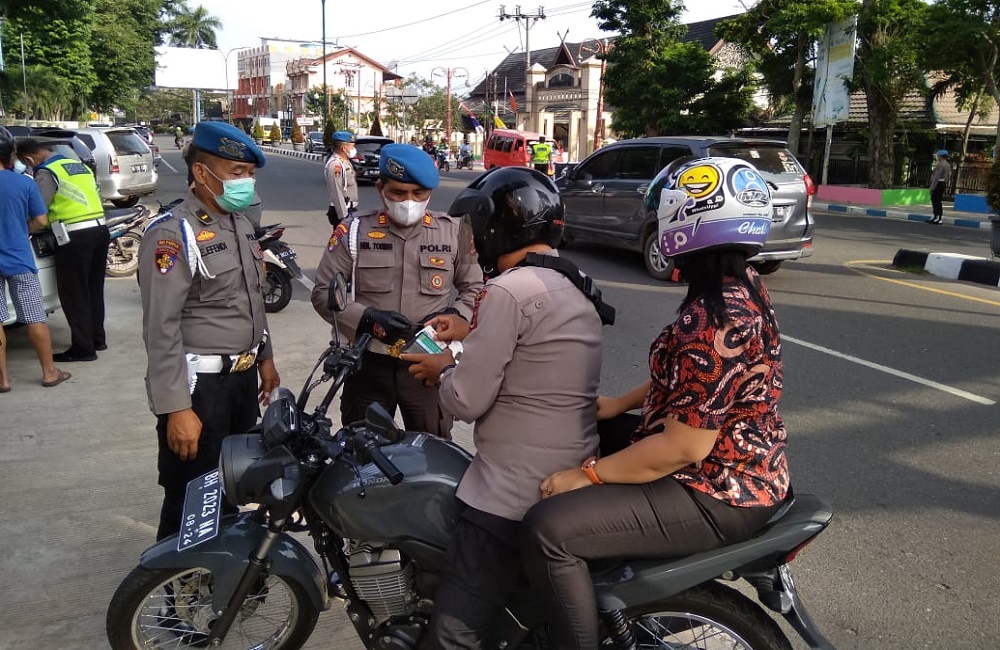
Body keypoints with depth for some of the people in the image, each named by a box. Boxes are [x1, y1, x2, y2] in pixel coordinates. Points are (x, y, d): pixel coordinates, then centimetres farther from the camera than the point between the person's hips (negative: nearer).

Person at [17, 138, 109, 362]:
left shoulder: (47, 173, -8)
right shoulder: (80, 165, 17)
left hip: (76, 236, -8)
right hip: (100, 229, 8)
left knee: (74, 295, 1)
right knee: (94, 289, 18)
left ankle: (83, 348, 4)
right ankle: (97, 339, 27)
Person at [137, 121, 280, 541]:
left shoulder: (239, 223, 11)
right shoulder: (172, 234, -17)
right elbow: (161, 329, -22)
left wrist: (264, 357, 21)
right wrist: (176, 408, -24)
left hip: (243, 376, 9)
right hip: (198, 384, -9)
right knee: (191, 498, 1)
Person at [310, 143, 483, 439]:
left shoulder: (454, 232, 2)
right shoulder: (354, 231, -1)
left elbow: (474, 288, 10)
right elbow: (323, 292, 0)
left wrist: (453, 316, -11)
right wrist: (368, 318, -17)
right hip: (368, 364, 0)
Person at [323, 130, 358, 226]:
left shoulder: (345, 161, 12)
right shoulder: (335, 165, -19)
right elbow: (337, 194, -24)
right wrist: (343, 216, -25)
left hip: (350, 209, 10)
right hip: (343, 211, -10)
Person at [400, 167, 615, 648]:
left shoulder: (508, 290, -18)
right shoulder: (576, 288, 10)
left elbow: (467, 402, -17)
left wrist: (442, 370, 4)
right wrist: (471, 334, 21)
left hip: (513, 498, -10)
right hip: (573, 483, 10)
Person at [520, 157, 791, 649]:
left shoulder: (713, 323, -28)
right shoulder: (745, 286, 4)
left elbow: (685, 446, -27)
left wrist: (587, 474, -19)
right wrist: (621, 404, 14)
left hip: (715, 496, -11)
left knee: (548, 529, -21)